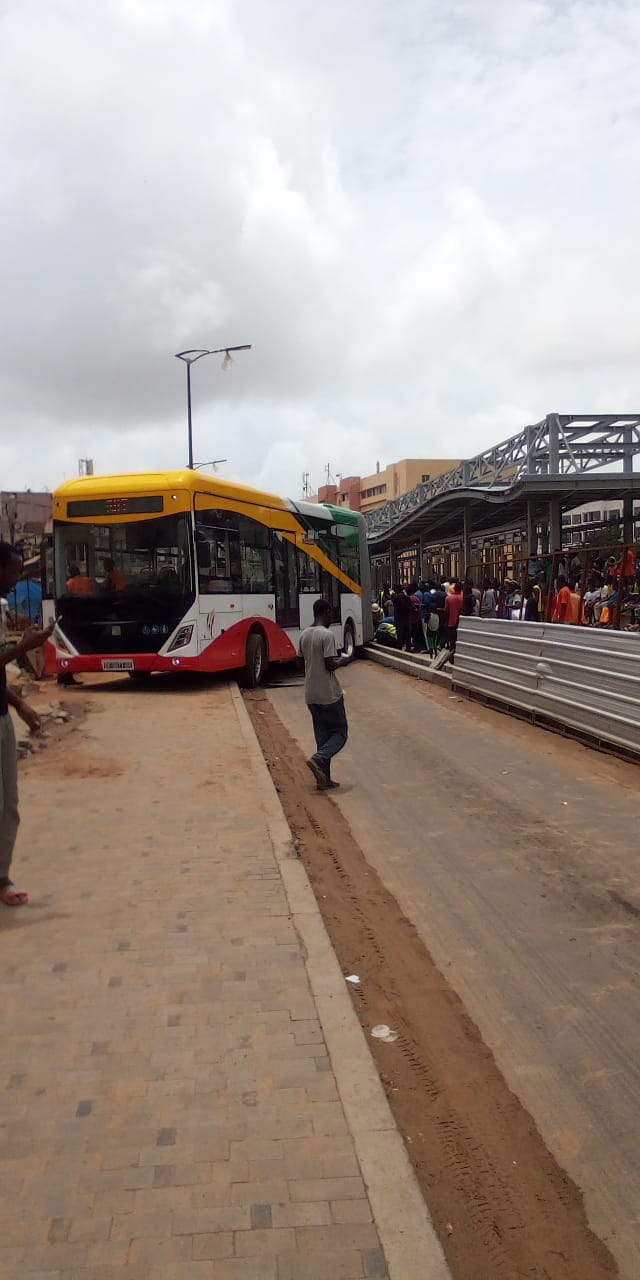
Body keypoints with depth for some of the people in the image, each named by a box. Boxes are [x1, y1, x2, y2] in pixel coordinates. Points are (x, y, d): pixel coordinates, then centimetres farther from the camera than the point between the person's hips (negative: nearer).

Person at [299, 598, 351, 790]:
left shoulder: (304, 635, 8)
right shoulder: (327, 635, -17)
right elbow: (330, 665, -20)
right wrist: (342, 661, 0)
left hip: (311, 695, 8)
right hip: (329, 694, -7)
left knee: (322, 735, 12)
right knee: (340, 731, 6)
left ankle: (324, 778, 11)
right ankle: (318, 759, -14)